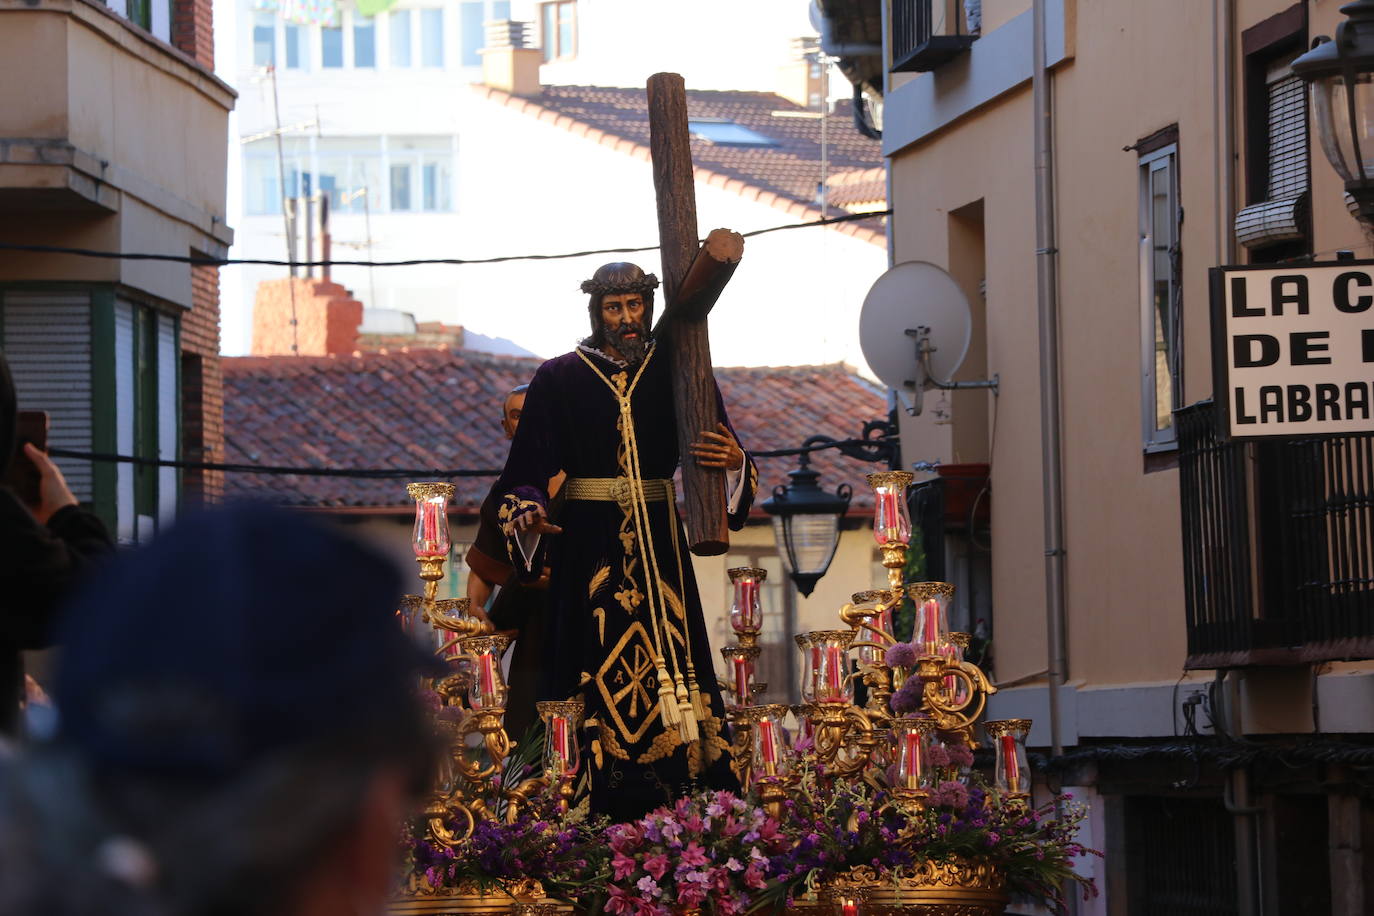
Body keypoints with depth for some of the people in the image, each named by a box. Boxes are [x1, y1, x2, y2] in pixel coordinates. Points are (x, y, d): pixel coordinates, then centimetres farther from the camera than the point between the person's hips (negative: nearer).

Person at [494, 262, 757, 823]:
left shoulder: (677, 373, 9)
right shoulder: (560, 379, 4)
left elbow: (723, 446, 4)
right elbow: (527, 469, -1)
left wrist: (733, 460, -20)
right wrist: (527, 513, -21)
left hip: (657, 541, 1)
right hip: (588, 541, -1)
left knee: (666, 647, -5)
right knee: (595, 659, -6)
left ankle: (675, 807, -4)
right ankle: (595, 808, -6)